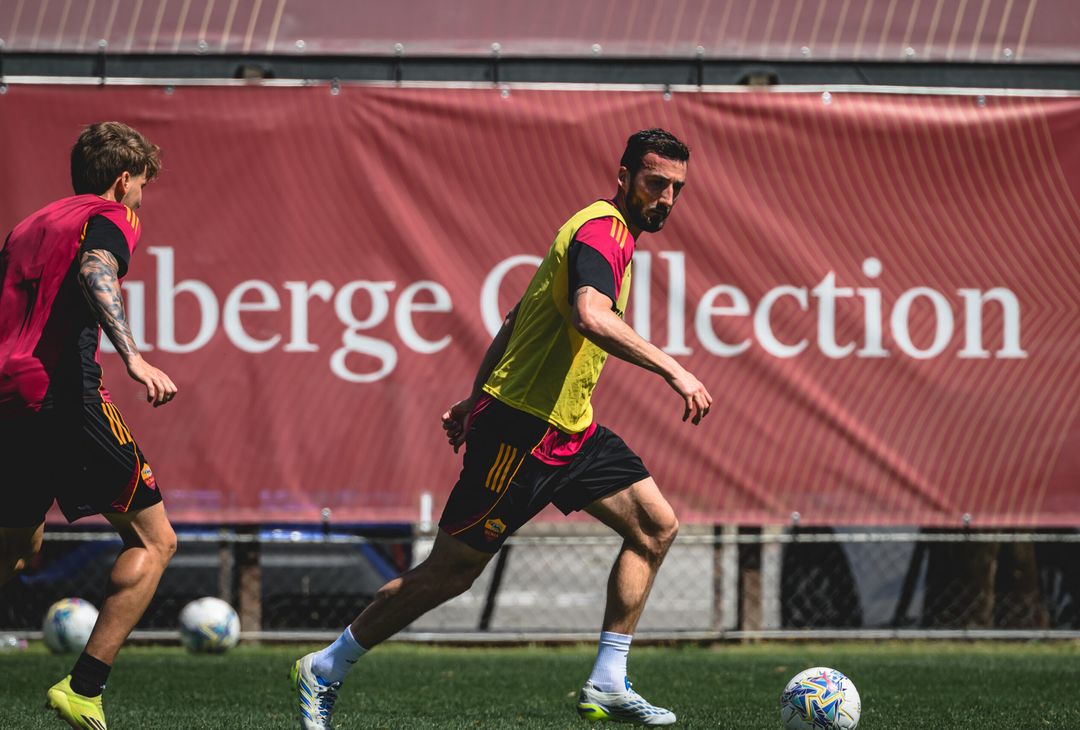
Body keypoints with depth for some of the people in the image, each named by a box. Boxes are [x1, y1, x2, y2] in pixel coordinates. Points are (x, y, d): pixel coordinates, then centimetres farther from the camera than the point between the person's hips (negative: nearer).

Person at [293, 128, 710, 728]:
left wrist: (478, 398, 26)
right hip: (522, 430, -10)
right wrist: (673, 370, -38)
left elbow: (518, 318, 24)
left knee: (656, 525, -1)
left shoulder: (617, 236, 16)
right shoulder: (601, 230, -16)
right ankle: (325, 671, 11)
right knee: (452, 572, -2)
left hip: (571, 430, 10)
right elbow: (591, 317, -36)